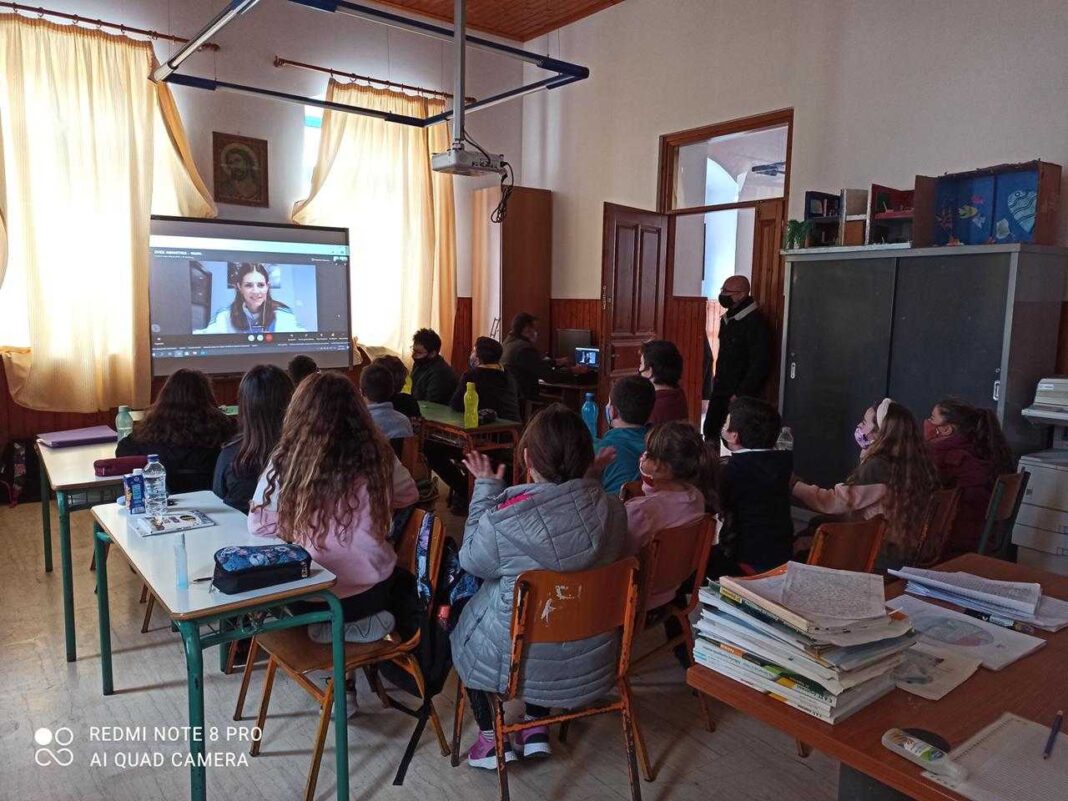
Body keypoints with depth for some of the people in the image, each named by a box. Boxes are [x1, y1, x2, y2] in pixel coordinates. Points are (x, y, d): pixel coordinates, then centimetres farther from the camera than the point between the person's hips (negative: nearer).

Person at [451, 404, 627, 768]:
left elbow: (472, 562, -8)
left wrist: (486, 490, -5)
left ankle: (491, 738, 28)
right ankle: (537, 729, 32)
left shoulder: (504, 518, -29)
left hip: (524, 658, -4)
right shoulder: (612, 510, -16)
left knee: (463, 622, 27)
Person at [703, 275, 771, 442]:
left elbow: (760, 364, -18)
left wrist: (740, 394, -18)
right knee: (710, 430, 11)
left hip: (742, 394, -8)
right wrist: (717, 379, 13)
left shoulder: (755, 321, -15)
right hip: (721, 390, 8)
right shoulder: (727, 318, 12)